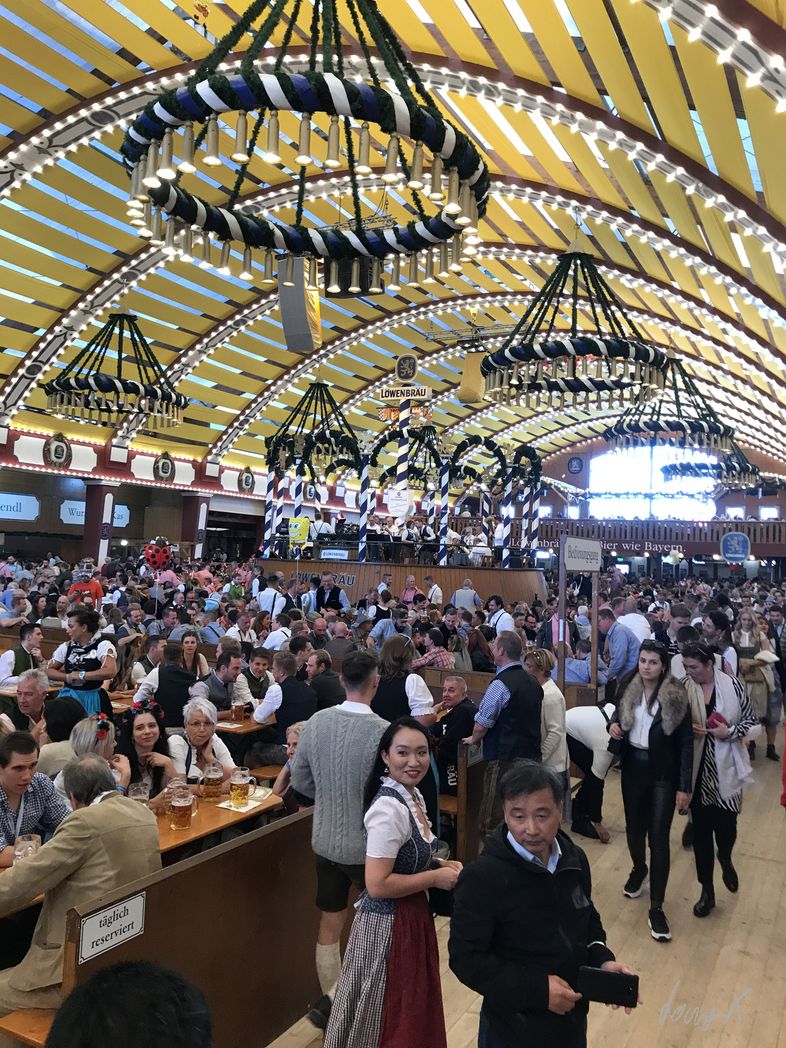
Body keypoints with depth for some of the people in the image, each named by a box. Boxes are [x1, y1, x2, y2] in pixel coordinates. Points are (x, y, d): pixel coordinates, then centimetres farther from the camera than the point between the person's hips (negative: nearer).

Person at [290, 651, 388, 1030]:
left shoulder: (316, 722, -9)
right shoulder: (383, 731, -24)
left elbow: (301, 780, 1)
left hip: (325, 840, 4)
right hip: (369, 845, -4)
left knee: (329, 924, 20)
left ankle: (330, 999, 32)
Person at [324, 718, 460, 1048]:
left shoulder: (413, 796, 3)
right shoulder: (389, 808, -26)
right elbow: (377, 885, -28)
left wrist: (439, 863, 1)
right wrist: (435, 878, -19)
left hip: (412, 915, 9)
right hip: (388, 923, -9)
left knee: (411, 1008, 24)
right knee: (388, 1014, 11)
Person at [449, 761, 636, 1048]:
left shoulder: (575, 860, -5)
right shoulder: (481, 877, -24)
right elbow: (466, 959, -20)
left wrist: (602, 960, -7)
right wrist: (537, 989, -23)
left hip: (572, 1016, 5)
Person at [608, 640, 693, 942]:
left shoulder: (676, 696, -13)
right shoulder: (628, 688, -2)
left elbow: (686, 743, -10)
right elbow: (619, 716, 16)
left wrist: (684, 786, -12)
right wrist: (613, 725, -8)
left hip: (663, 773, -4)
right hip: (633, 766, 4)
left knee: (658, 836, -2)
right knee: (634, 827, 17)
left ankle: (656, 907, 8)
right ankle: (638, 869, 47)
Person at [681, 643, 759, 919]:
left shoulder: (733, 686, -8)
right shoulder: (683, 689, -5)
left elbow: (753, 723, 0)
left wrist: (730, 732, -16)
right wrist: (686, 729, -15)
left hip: (727, 771, -1)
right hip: (697, 771, 1)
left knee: (726, 827, 6)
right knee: (701, 831, 7)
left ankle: (725, 859, 43)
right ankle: (707, 891, 25)